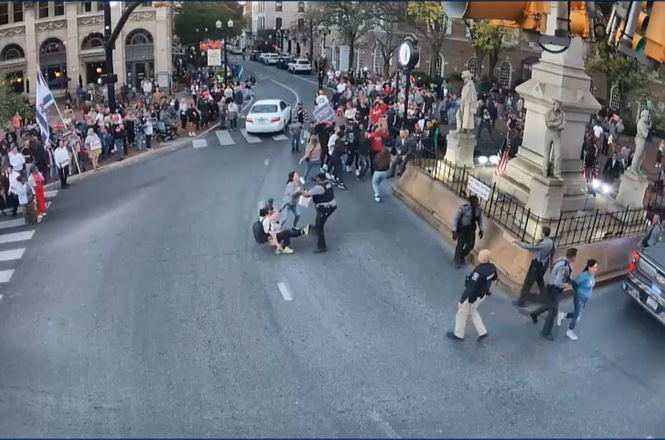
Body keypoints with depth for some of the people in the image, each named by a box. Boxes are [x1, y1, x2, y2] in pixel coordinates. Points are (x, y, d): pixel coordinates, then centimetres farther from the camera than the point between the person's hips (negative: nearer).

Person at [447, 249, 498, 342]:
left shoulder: (479, 271, -37)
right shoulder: (492, 267, -12)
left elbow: (470, 288, -33)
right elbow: (494, 278, 10)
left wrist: (461, 300, -25)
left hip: (473, 297, -8)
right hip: (483, 295, 8)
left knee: (462, 314, 16)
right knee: (472, 311, 31)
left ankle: (458, 335, 35)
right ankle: (482, 332, 33)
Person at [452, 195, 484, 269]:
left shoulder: (478, 209, -13)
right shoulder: (463, 208, -27)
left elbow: (480, 219, 6)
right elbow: (456, 219, -19)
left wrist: (481, 230, 7)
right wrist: (454, 231, -19)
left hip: (471, 229, 4)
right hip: (462, 228, -4)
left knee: (471, 244, 5)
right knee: (460, 245, 2)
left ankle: (462, 256, 37)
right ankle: (456, 260, 27)